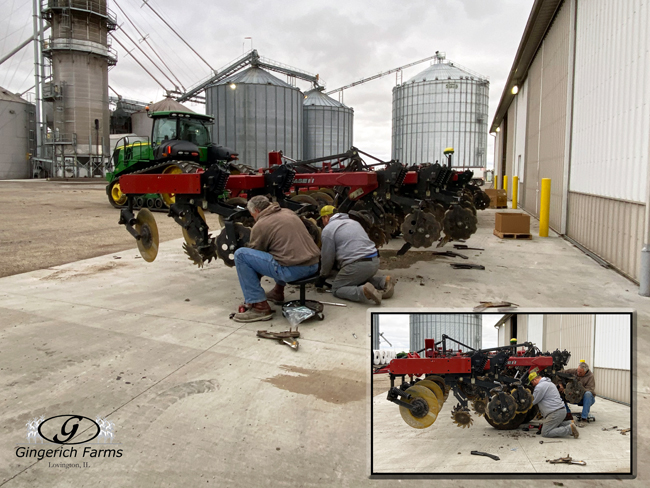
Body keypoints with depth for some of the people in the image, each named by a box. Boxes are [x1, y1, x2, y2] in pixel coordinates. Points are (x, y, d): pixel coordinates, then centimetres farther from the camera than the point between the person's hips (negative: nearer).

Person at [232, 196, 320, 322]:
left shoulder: (260, 225, -1)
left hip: (292, 270, -8)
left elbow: (255, 253, 8)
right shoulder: (288, 212, 19)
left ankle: (259, 306, -5)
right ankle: (278, 290, 37)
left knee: (240, 254, -4)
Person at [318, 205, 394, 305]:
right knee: (359, 279, 33)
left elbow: (327, 258, 2)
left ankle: (363, 292, -21)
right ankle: (383, 282, 8)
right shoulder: (353, 222, 26)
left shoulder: (328, 229, 2)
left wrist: (323, 275, 20)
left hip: (357, 265, -8)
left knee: (336, 289, 6)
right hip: (375, 261, 8)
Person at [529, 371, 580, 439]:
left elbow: (532, 401, -7)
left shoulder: (540, 386, -13)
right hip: (561, 410, 10)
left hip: (555, 413, -10)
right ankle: (570, 423, 10)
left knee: (545, 433, -7)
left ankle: (570, 429, -14)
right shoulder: (549, 382, 20)